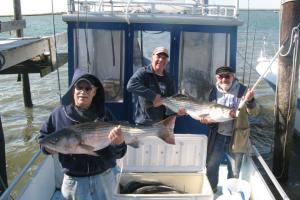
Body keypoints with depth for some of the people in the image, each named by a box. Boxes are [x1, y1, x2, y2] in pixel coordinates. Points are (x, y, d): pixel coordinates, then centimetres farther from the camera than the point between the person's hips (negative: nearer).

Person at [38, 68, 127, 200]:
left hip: (103, 178, 0)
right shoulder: (59, 113, -7)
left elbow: (117, 154, -11)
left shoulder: (103, 115, -8)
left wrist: (118, 143, -33)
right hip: (74, 181, 0)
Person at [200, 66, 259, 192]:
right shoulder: (214, 92, 1)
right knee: (211, 166, 13)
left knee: (234, 171, 13)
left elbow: (254, 112, -15)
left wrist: (250, 101, -35)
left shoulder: (242, 90, -10)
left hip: (236, 138, -3)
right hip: (217, 137, 3)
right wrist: (206, 119, -10)